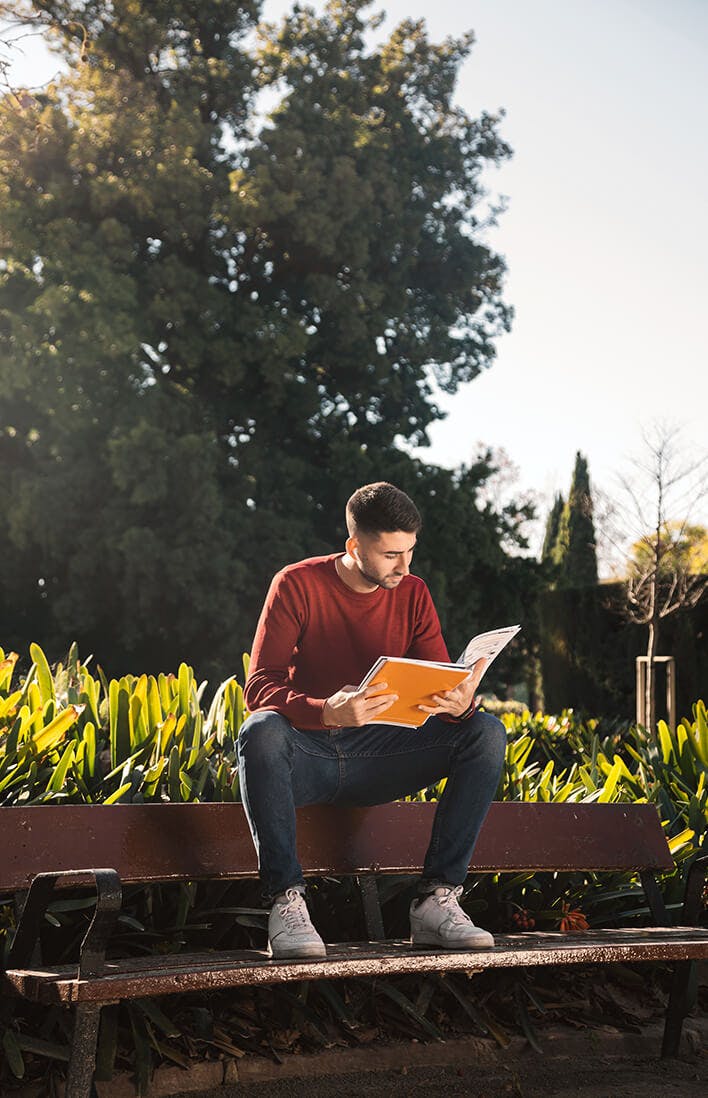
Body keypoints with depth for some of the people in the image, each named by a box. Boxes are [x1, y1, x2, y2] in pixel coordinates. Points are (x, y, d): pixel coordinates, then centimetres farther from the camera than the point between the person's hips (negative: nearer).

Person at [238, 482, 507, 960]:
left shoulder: (412, 593, 5)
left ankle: (438, 899, -21)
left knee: (487, 732, -18)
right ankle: (286, 902, -35)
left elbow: (441, 682, 1)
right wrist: (326, 712, -38)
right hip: (306, 753, -4)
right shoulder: (298, 585, -8)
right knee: (261, 732, -38)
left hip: (376, 758, 4)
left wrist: (460, 703, -27)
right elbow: (259, 688, -17)